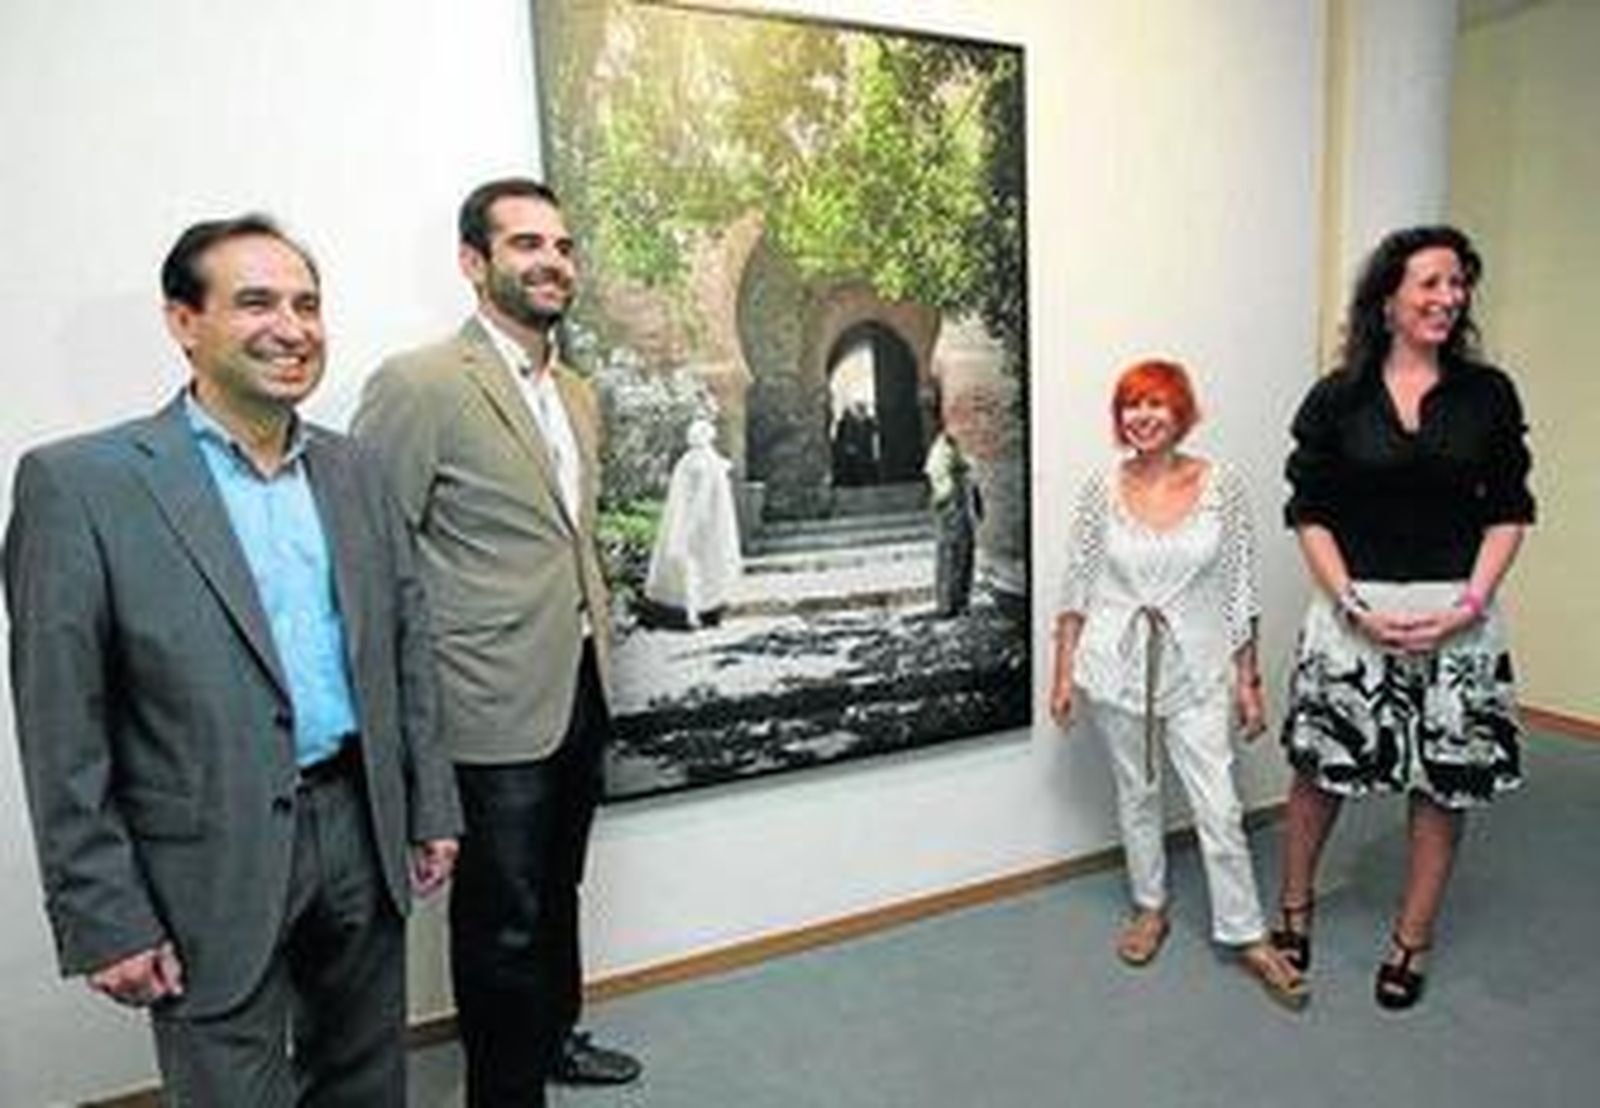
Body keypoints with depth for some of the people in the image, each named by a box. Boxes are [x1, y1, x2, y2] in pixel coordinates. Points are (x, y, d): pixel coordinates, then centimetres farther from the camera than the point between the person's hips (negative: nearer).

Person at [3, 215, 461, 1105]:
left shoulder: (354, 471, 6)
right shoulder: (80, 483, -10)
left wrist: (431, 808, 7)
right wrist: (104, 917, -9)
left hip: (363, 830, 5)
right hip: (214, 868, -4)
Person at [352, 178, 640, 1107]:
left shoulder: (579, 394, 10)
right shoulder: (419, 384, -15)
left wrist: (597, 634, 15)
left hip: (582, 693, 8)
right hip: (498, 712, -7)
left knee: (557, 891, 24)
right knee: (503, 918, 9)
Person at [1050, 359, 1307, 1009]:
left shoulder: (1222, 486, -5)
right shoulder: (1102, 490, -3)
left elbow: (1239, 590, -1)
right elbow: (1077, 588, 2)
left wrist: (1248, 679, 1)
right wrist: (1063, 671, 2)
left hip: (1196, 667, -1)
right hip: (1116, 665, 1)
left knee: (1219, 806, 2)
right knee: (1136, 793, 15)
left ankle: (1246, 936, 21)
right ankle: (1150, 909, 35)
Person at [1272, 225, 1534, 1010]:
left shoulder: (1489, 394, 2)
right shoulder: (1338, 397, -2)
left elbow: (1508, 512, 3)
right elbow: (1309, 513, -2)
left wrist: (1467, 605, -9)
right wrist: (1355, 605, -11)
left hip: (1458, 616, 2)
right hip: (1355, 609, -1)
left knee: (1443, 781, 9)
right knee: (1319, 767, 7)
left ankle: (1412, 941, 28)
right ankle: (1294, 909, 30)